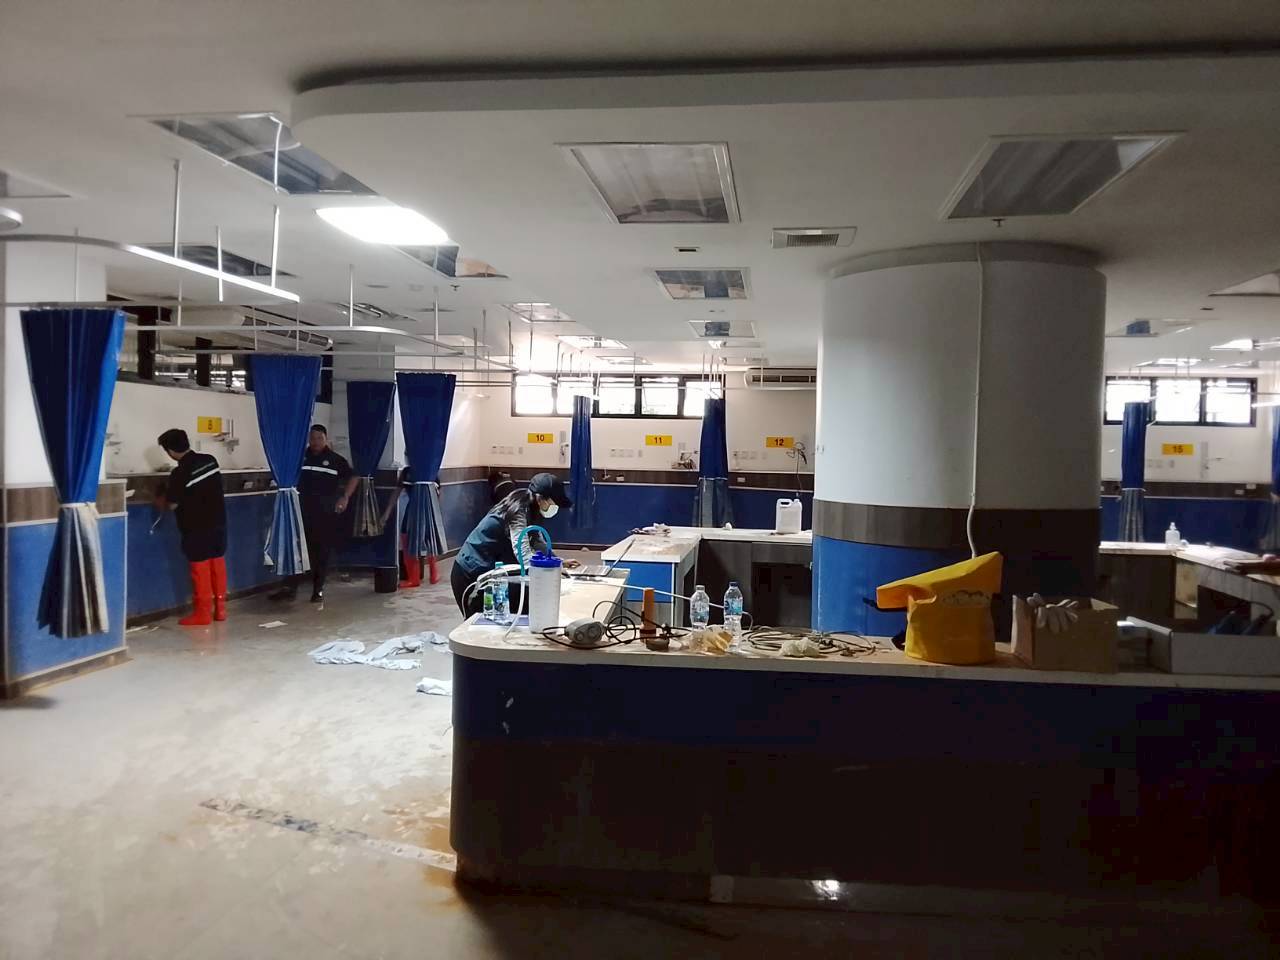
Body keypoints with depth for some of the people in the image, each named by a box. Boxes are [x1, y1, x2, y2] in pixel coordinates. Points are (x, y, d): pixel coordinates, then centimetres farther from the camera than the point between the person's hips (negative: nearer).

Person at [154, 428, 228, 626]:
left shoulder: (180, 473, -18)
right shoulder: (210, 461, 1)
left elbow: (171, 505, -10)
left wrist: (161, 499, 13)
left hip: (197, 527, -6)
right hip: (218, 521, 6)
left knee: (200, 569, 2)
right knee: (218, 563, 12)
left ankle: (203, 613, 9)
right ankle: (220, 608, 18)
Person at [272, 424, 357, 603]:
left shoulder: (335, 459, 0)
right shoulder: (300, 457, 7)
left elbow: (353, 477, 6)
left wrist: (345, 497, -4)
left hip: (326, 514, -2)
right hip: (303, 512, 2)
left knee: (322, 552, 3)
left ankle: (318, 590, 12)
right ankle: (291, 588, 3)